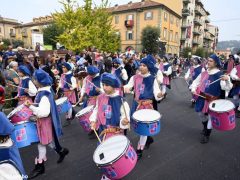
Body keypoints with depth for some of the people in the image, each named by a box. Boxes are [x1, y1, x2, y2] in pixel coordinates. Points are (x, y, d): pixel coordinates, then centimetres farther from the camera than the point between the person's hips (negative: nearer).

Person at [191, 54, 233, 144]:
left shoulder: (220, 75, -15)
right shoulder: (204, 73, 2)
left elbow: (227, 88, -24)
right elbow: (196, 81, 13)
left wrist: (227, 79, -43)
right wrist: (193, 89, -4)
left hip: (212, 100, -5)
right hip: (202, 98, 6)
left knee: (210, 117, 5)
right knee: (201, 114, 18)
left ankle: (206, 135, 24)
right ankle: (205, 128, 46)